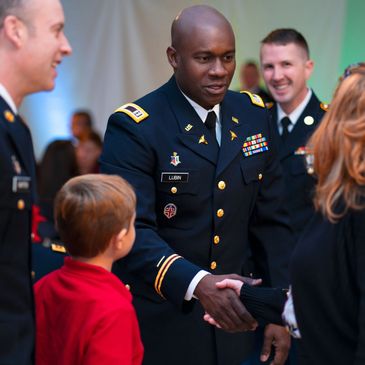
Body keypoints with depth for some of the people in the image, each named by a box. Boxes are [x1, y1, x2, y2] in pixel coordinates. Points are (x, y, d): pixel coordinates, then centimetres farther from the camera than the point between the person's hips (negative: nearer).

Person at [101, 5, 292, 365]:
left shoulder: (253, 115, 4)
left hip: (232, 322, 5)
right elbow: (131, 230, -23)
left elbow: (270, 220, 7)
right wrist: (198, 284, -38)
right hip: (158, 329, -5)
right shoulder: (134, 129, -13)